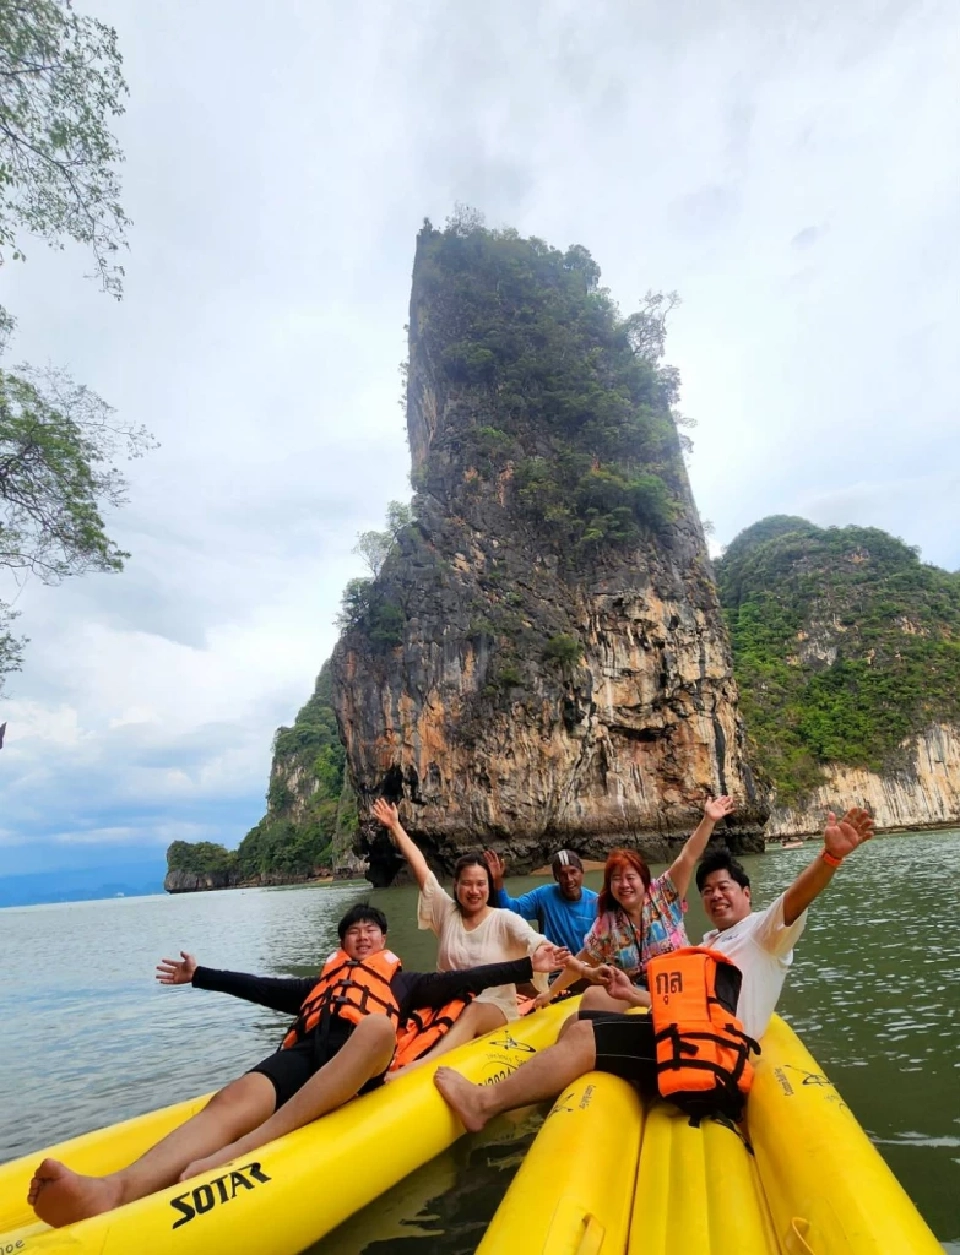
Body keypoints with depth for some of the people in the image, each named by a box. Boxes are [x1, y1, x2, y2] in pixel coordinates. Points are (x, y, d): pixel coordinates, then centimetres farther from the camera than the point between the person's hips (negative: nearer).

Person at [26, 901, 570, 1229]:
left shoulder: (404, 981, 32)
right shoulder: (320, 982, 39)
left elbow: (462, 980, 24)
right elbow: (261, 986, 41)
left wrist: (527, 967, 17)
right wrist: (199, 976, 45)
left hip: (356, 1062, -3)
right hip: (303, 1054, 3)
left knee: (376, 1026, -39)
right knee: (237, 1096, -31)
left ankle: (235, 1155, -51)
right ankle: (117, 1191, -61)